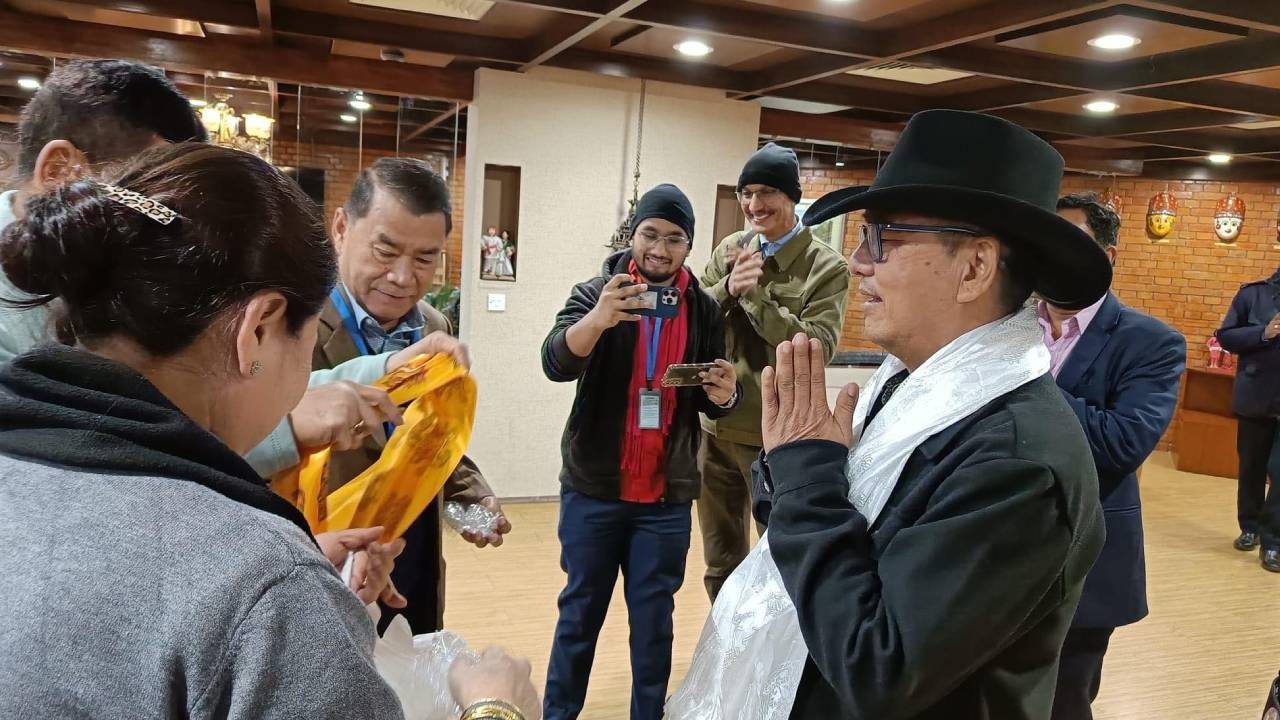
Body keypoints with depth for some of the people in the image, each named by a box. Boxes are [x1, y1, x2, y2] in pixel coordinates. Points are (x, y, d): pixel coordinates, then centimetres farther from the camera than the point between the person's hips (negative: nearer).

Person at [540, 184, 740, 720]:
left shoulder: (704, 309, 2)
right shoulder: (597, 293, -4)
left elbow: (711, 403, 8)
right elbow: (555, 364, -20)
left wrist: (726, 394, -16)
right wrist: (598, 319, -40)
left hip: (667, 495, 2)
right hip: (593, 488, -1)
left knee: (653, 618, 10)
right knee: (580, 611, 10)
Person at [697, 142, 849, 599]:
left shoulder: (826, 267, -9)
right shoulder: (730, 251, 5)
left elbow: (818, 348, -19)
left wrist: (754, 293, -21)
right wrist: (727, 289, -16)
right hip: (716, 426, 5)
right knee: (720, 561, 19)